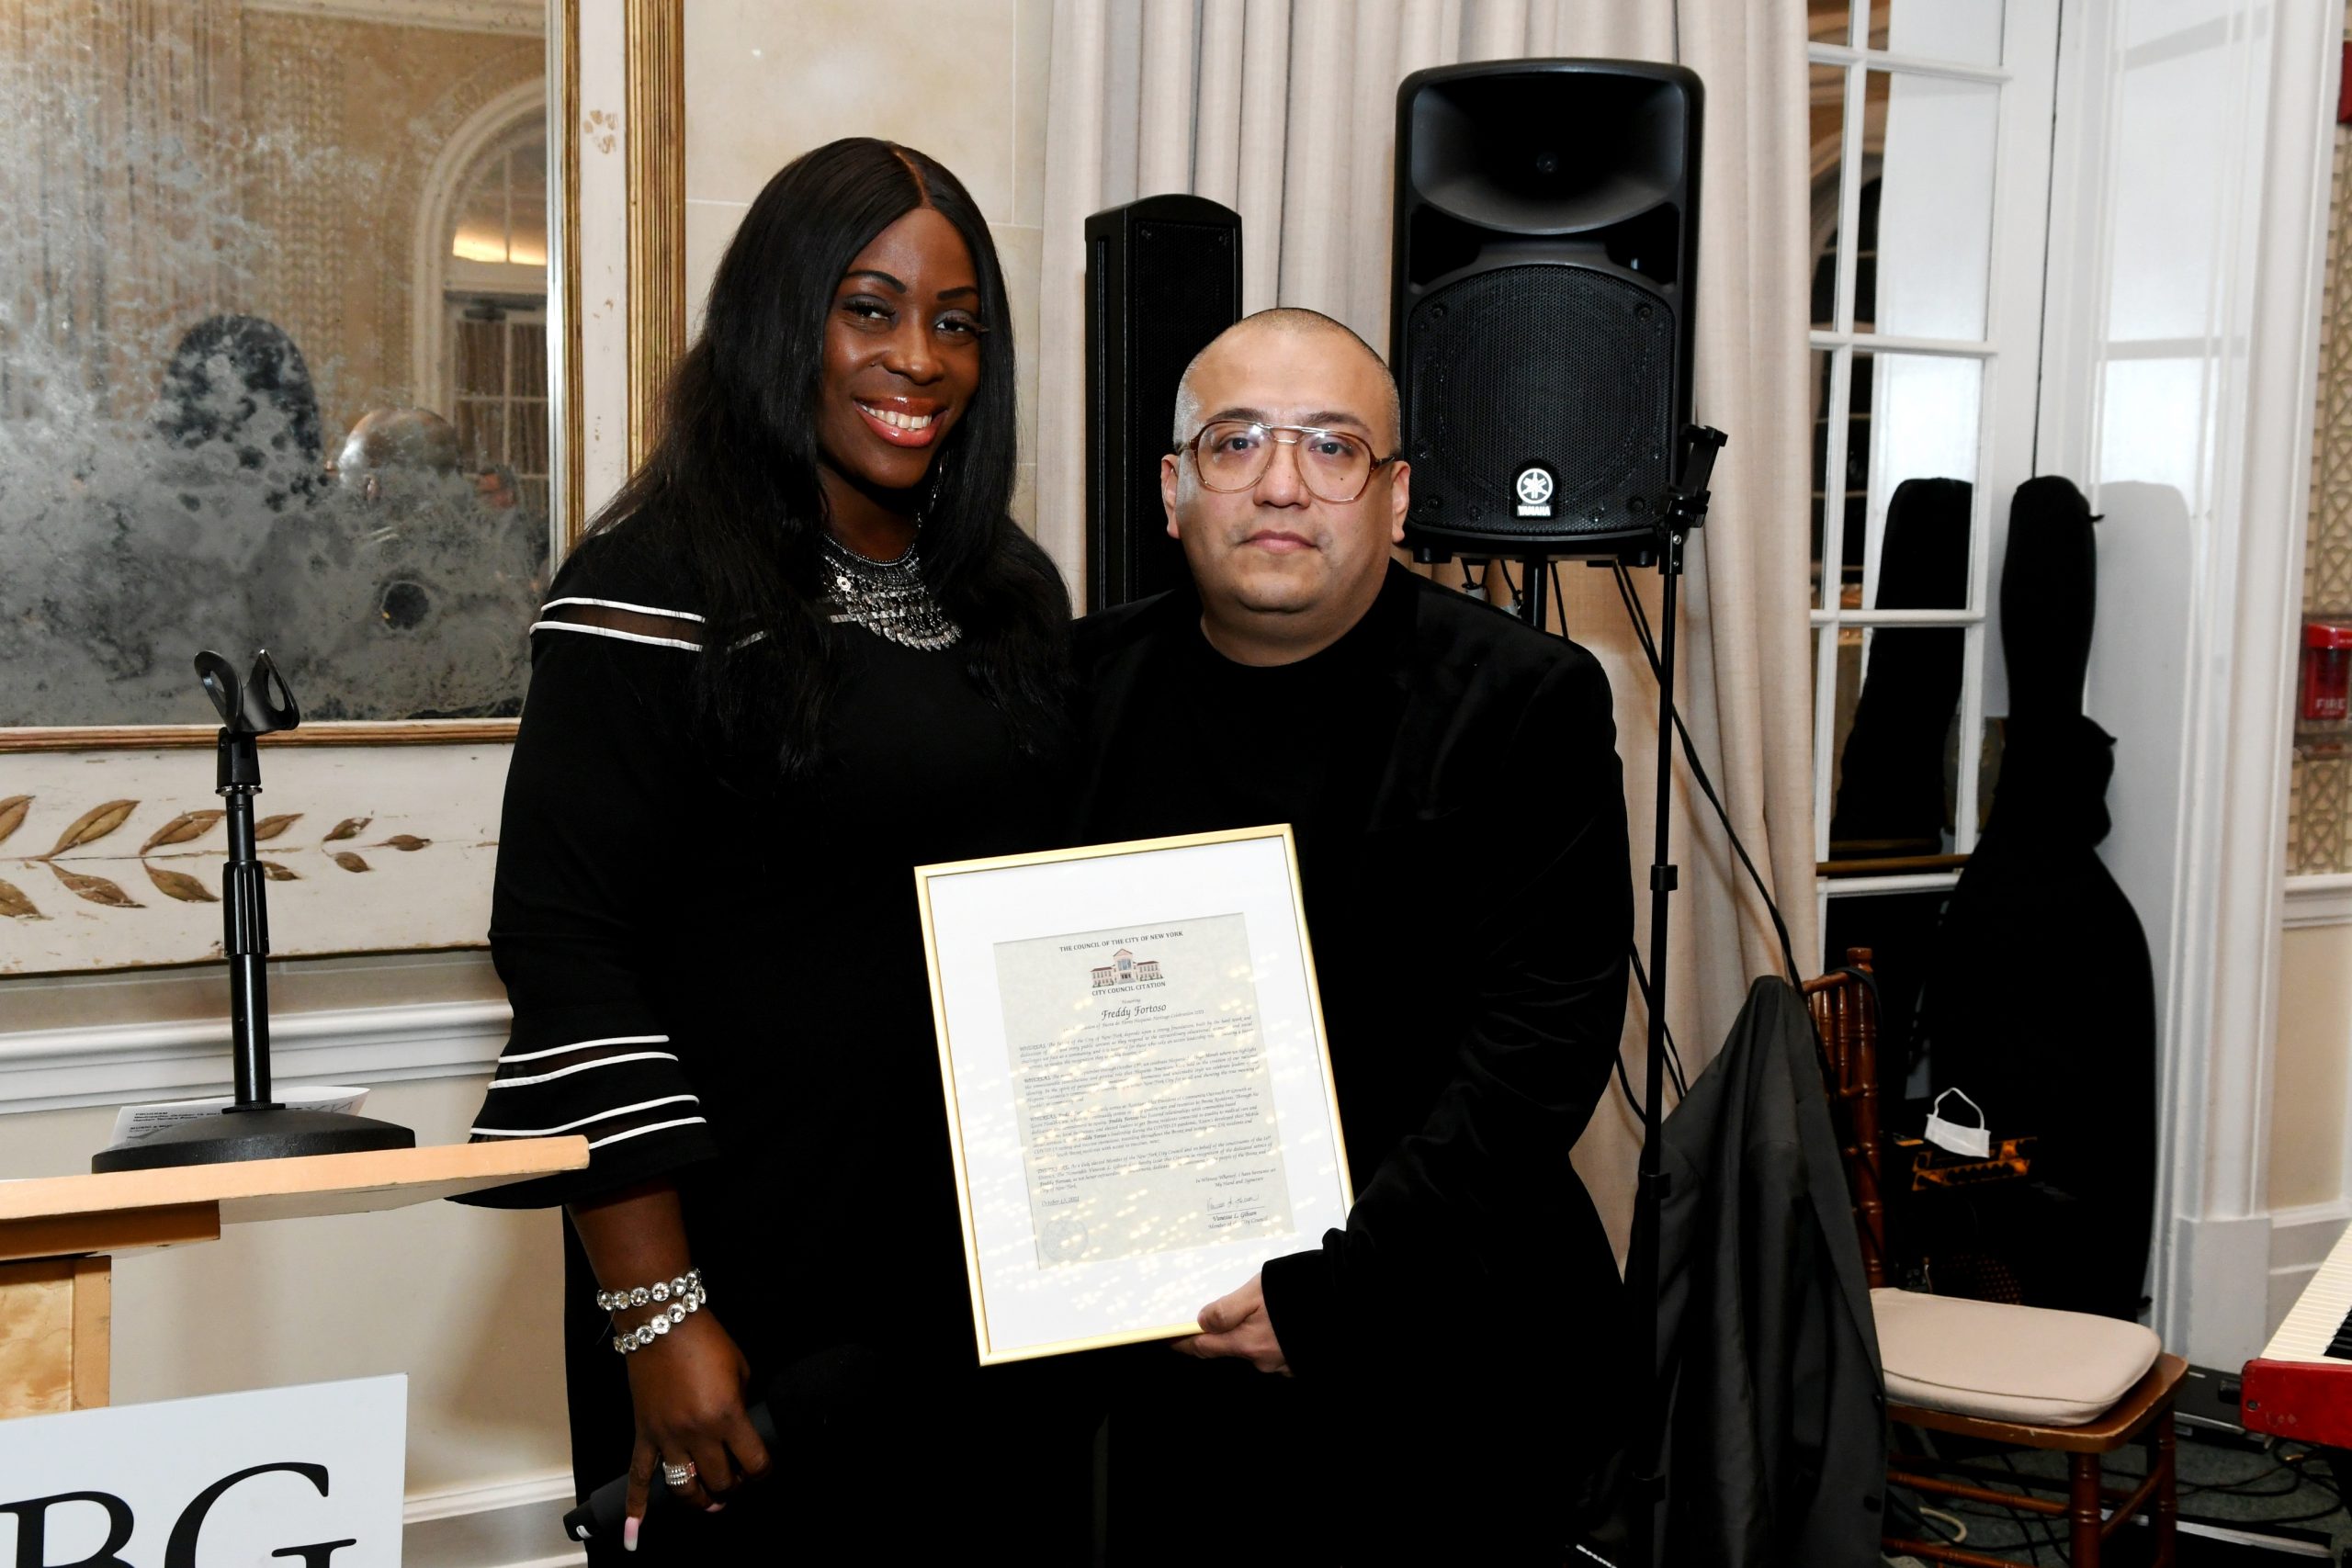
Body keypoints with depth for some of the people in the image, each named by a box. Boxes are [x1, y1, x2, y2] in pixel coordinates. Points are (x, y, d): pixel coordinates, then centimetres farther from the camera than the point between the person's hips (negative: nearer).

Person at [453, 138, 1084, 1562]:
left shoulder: (1013, 591, 10)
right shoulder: (655, 589, -10)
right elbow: (567, 952, -14)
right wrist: (658, 1315, -17)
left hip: (999, 1269, 6)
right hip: (760, 1278, -6)